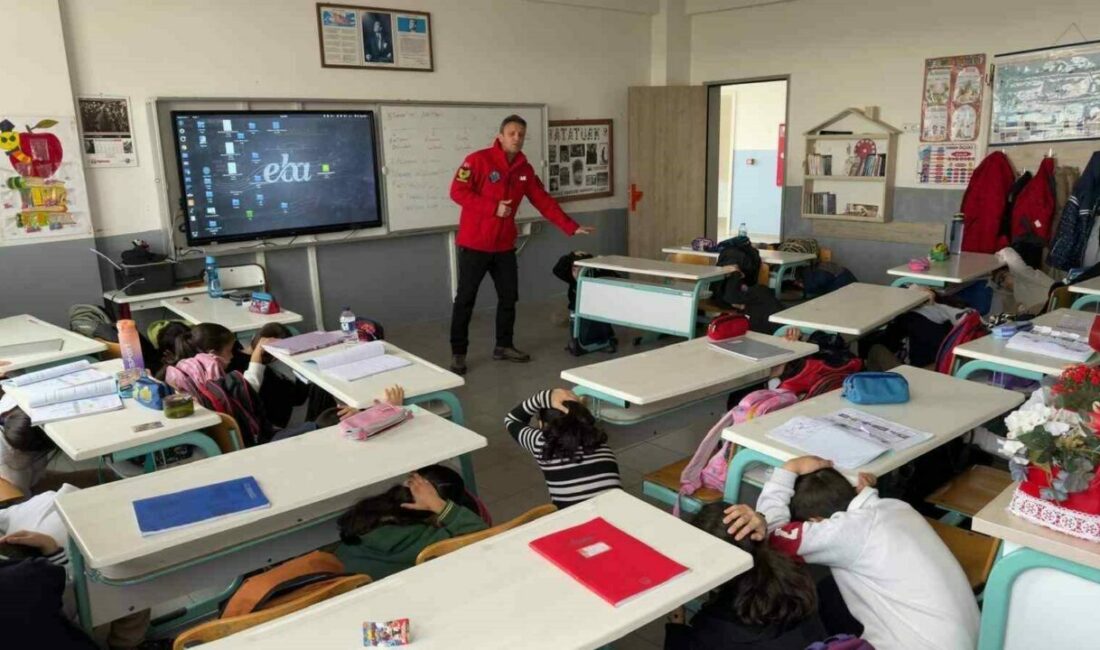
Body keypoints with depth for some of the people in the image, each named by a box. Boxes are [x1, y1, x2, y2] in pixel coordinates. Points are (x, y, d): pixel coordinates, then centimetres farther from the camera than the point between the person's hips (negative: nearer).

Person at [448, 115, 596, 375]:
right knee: (465, 299, 0)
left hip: (504, 245, 6)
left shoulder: (525, 169, 9)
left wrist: (571, 227, 5)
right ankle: (458, 353, 9)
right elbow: (457, 191, -15)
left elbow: (543, 201, 10)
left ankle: (503, 346, 26)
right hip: (474, 244, -6)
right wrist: (493, 207, -21)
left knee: (509, 297, 11)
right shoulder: (478, 160, -9)